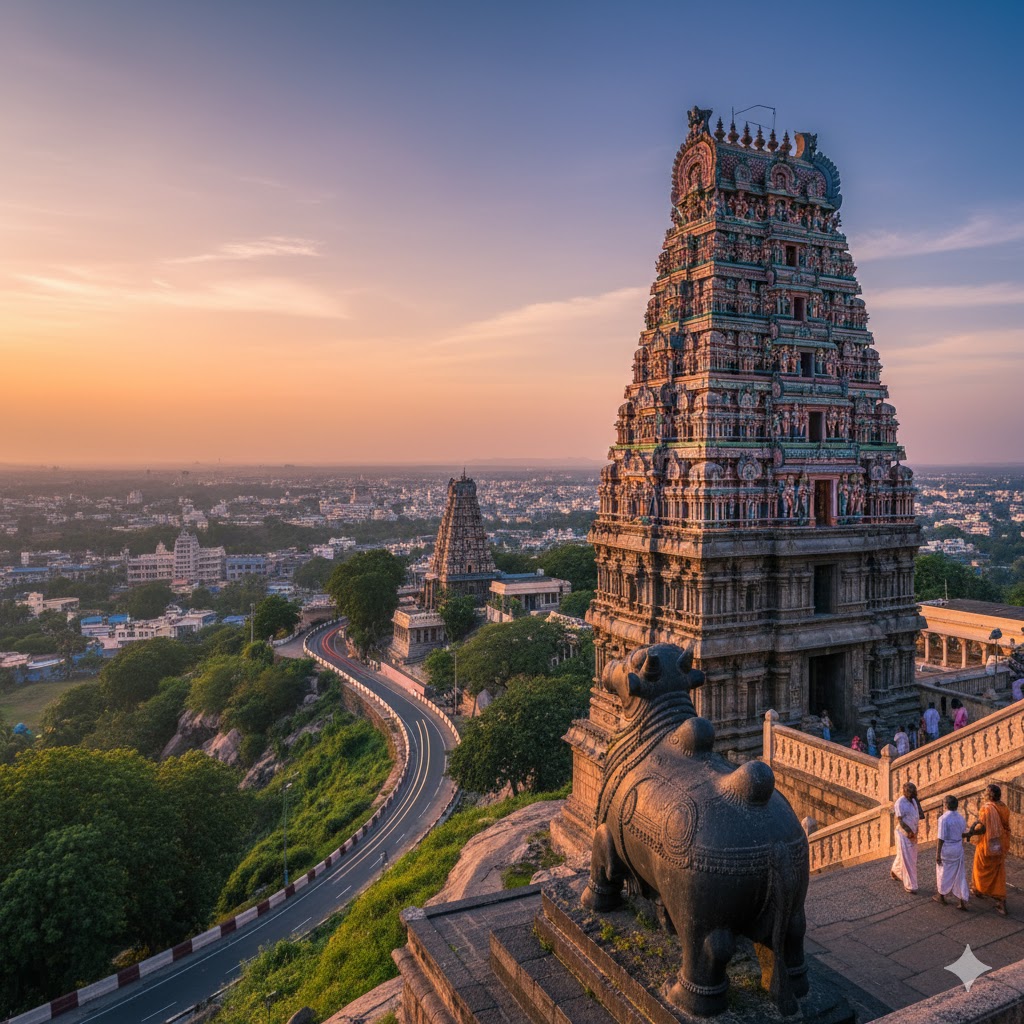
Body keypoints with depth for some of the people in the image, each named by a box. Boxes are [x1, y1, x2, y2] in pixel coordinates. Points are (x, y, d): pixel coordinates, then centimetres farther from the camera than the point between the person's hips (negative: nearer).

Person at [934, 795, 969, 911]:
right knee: (959, 874, 12)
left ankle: (941, 896, 30)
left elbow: (941, 838, -19)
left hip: (946, 849, -5)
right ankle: (963, 902, 10)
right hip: (958, 849, 5)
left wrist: (938, 854, -13)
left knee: (943, 872, 13)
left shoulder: (943, 818, -21)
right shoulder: (961, 818, -1)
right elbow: (963, 834, 10)